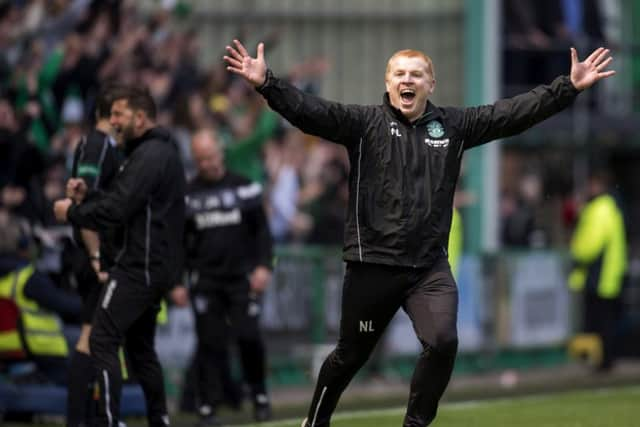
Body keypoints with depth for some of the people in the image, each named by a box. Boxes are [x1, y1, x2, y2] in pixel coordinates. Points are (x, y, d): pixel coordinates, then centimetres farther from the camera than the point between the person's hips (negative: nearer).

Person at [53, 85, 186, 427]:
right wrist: (86, 197, 5)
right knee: (140, 346, 18)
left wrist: (72, 212, -9)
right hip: (158, 267, 11)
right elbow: (126, 204, 19)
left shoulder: (149, 156, -15)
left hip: (139, 267, -11)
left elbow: (116, 210, -22)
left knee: (102, 341, -11)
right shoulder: (164, 152, 18)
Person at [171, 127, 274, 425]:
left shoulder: (244, 188, 3)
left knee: (249, 336, -11)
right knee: (210, 343, -3)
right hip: (205, 280, 1)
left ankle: (259, 395, 9)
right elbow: (179, 242, 11)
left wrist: (263, 266, -7)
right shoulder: (187, 195, 7)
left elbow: (261, 230, 4)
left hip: (242, 277, -1)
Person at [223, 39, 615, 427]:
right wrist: (267, 84, -31)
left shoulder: (453, 126, 6)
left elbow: (514, 113, 3)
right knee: (351, 355, 11)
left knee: (443, 342, -19)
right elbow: (311, 111, -15)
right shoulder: (365, 123, -3)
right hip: (373, 264, -2)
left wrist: (569, 87, -3)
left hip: (431, 267, 2)